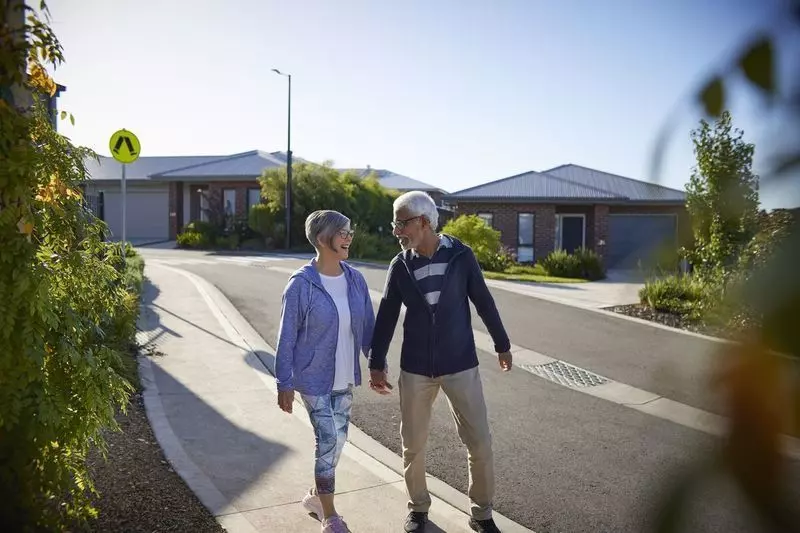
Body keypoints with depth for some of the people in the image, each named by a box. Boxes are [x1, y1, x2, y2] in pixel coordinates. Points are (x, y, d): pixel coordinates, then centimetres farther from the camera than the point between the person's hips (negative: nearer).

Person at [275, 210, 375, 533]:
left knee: (338, 440, 14)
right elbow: (287, 337, -11)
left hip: (345, 378, 6)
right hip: (313, 379, -5)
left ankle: (316, 495, 39)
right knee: (328, 441, -3)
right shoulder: (301, 284, -16)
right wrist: (284, 383, -9)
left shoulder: (355, 280, -1)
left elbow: (368, 326, 7)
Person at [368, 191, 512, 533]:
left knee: (480, 443, 2)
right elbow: (386, 317, 4)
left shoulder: (461, 255, -7)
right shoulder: (400, 266, -3)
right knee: (413, 444, 9)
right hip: (415, 370, 1)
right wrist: (377, 364, 4)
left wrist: (502, 345, 10)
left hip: (461, 366, -1)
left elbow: (483, 302, 2)